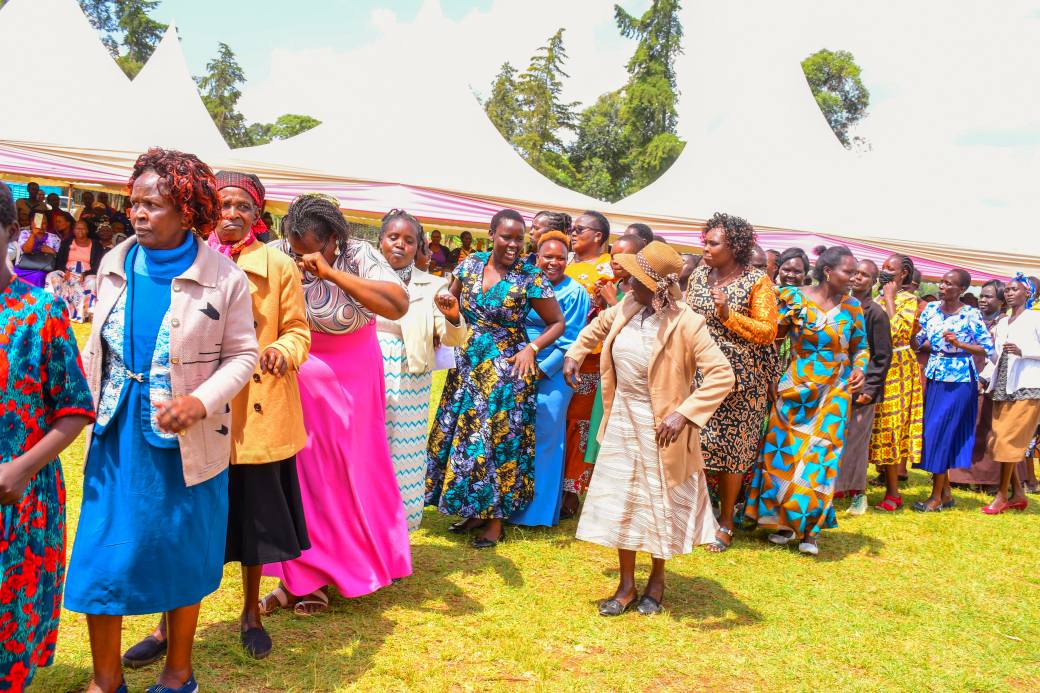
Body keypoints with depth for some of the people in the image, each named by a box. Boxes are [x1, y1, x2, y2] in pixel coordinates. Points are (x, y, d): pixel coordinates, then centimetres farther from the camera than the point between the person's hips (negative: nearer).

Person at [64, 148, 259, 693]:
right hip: (117, 431, 4)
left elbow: (241, 355, -8)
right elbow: (97, 345, 11)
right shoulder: (115, 265, 2)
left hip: (183, 439, -3)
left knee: (181, 553, 11)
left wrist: (200, 402, -23)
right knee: (102, 552, 6)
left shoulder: (222, 277, -11)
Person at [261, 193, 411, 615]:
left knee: (344, 471, 6)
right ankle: (297, 576, 18)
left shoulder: (359, 256, -15)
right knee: (296, 470, 4)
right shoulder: (280, 254, -9)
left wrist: (330, 272, -31)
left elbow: (398, 305, -30)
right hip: (295, 378, 2)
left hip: (347, 378, -2)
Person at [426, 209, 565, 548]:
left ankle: (495, 518, 17)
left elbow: (557, 323, -4)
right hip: (468, 361, 5)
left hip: (506, 366, -5)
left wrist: (532, 348, -18)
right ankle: (473, 510, 27)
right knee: (462, 433, 10)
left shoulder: (531, 278, -10)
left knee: (499, 439, 1)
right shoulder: (470, 264, 1)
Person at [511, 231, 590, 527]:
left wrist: (542, 370, -13)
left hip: (553, 374, -4)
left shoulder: (575, 293, -4)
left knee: (544, 438, 0)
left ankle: (537, 510, 13)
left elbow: (569, 342, -7)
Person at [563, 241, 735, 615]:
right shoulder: (626, 308, -3)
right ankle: (626, 584, 26)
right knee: (621, 500, 11)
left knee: (660, 502, 11)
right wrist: (574, 354, 8)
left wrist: (684, 414, -29)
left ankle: (657, 579, 34)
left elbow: (722, 374, -24)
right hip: (622, 418, 6)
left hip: (659, 425, -5)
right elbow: (598, 326, 20)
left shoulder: (686, 323, -21)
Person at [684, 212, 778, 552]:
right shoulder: (699, 275, 7)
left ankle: (725, 523, 19)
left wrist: (729, 315, -21)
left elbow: (768, 332, -11)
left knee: (730, 448, 4)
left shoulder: (757, 281, -7)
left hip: (740, 380, -4)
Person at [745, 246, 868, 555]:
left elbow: (861, 348, 11)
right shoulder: (794, 298, -4)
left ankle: (809, 528, 11)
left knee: (821, 455, -3)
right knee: (786, 452, 4)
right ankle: (784, 520, 22)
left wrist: (860, 369, -7)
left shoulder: (852, 307, 3)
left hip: (834, 393, 1)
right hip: (795, 389, -1)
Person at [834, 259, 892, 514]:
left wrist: (869, 389, -10)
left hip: (861, 388, -4)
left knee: (856, 441, 0)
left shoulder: (876, 312, -3)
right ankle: (834, 487, 17)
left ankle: (858, 493, 13)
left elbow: (883, 356, -4)